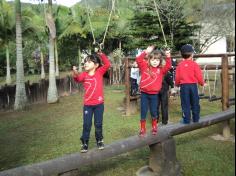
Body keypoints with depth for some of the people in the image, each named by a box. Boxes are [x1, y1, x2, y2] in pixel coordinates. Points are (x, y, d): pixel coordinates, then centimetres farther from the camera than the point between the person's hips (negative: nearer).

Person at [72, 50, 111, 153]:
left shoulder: (99, 72, -3)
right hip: (87, 104, 1)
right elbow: (78, 79, -22)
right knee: (86, 125, 5)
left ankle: (99, 140, 30)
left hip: (99, 104, -1)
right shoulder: (84, 75, -3)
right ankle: (85, 143, 18)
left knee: (98, 124, 12)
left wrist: (101, 55, -22)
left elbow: (107, 64, -14)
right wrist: (75, 74, -42)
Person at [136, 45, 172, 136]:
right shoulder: (144, 67, 0)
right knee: (143, 112, 6)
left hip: (154, 94, 1)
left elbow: (168, 66, -11)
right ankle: (142, 129, 18)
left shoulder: (161, 70, 3)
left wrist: (168, 57, -25)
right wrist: (146, 52, -21)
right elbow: (138, 60, -12)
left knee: (154, 112, 11)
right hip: (144, 93, -1)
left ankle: (154, 128, 30)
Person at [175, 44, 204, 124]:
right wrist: (202, 83, 14)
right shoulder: (194, 64, -6)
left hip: (184, 86, 0)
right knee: (195, 103, 12)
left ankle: (186, 120, 8)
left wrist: (177, 84, 20)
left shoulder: (180, 65, -2)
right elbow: (199, 76, -5)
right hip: (193, 85, 0)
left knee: (185, 104, 6)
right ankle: (196, 119, 20)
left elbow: (177, 77, 1)